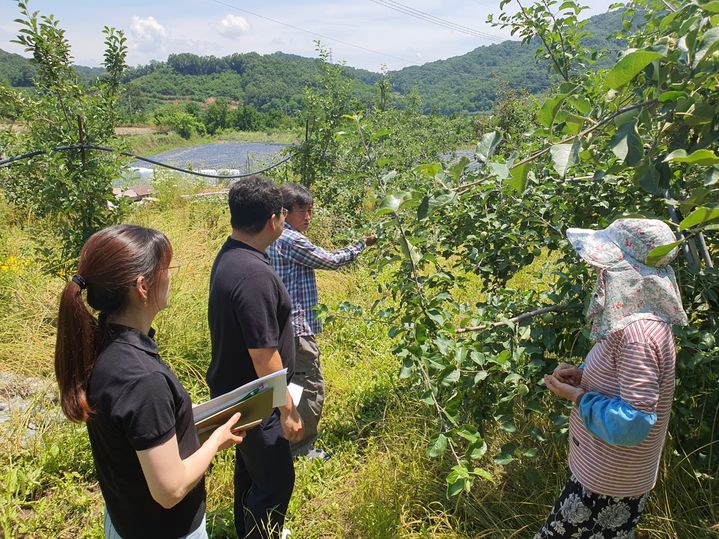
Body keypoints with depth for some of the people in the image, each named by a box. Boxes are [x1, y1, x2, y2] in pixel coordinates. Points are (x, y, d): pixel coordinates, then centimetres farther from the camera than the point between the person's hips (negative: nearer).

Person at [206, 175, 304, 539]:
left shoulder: (229, 256, 0)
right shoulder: (254, 274, -31)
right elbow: (264, 356, -28)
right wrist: (287, 411, -17)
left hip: (234, 392, 10)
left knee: (249, 469, 27)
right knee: (276, 481, 9)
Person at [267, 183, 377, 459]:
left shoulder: (271, 239, 12)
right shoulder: (291, 241, -18)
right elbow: (331, 260, -12)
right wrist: (362, 244, -1)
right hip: (296, 328, -10)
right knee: (311, 388, 1)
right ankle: (301, 451, 13)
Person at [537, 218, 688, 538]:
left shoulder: (638, 332, -29)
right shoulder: (637, 317, 2)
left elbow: (634, 423, -30)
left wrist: (577, 396, -19)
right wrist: (584, 375, 0)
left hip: (610, 481, -9)